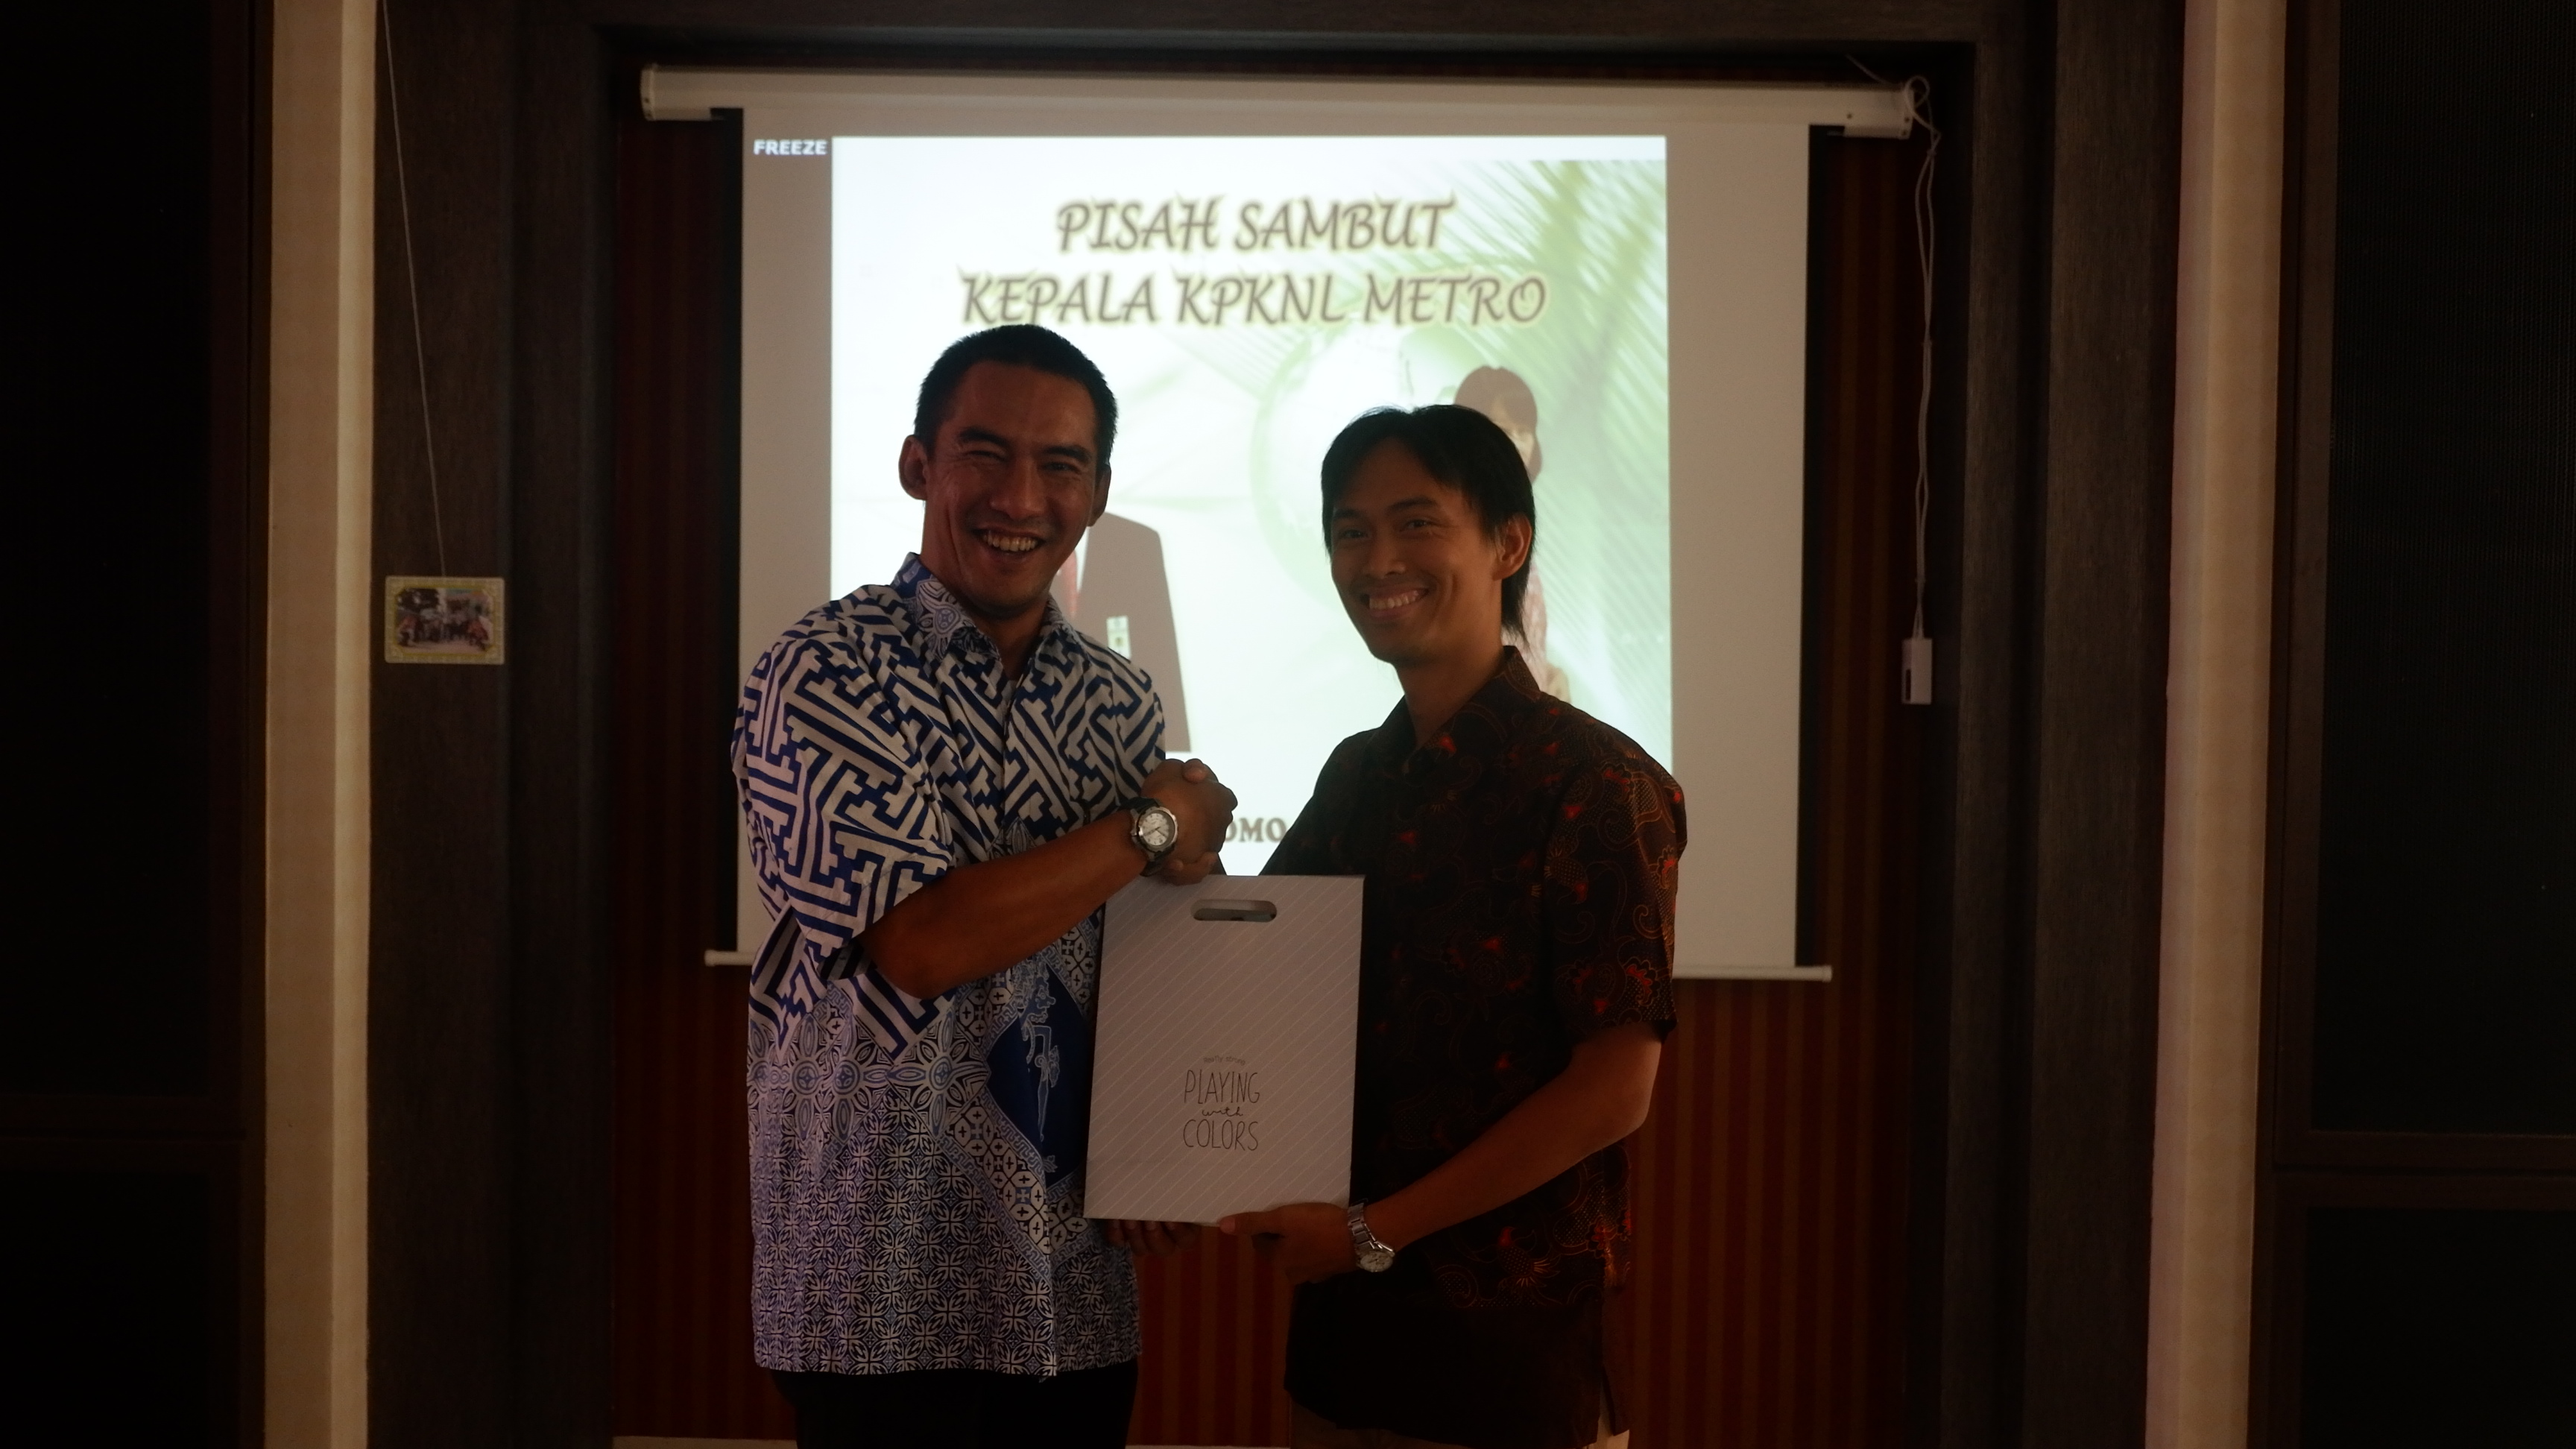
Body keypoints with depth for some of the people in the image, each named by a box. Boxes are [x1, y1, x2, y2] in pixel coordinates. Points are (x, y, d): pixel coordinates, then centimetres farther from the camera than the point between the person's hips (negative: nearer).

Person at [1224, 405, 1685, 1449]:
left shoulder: (1595, 783, -12)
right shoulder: (1356, 775, 8)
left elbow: (1613, 1090, -16)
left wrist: (1372, 1231, -15)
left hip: (1512, 1340, -6)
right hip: (1339, 1323, 6)